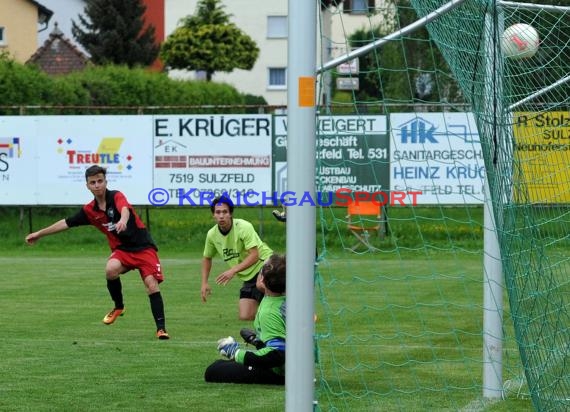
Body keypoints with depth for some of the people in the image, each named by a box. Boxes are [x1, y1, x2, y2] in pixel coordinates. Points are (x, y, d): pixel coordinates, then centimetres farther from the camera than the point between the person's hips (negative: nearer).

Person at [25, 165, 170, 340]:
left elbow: (124, 209, -37)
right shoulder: (89, 210, 4)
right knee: (110, 269, -29)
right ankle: (118, 307, -4)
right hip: (121, 249, 4)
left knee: (152, 285, -19)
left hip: (143, 247, -4)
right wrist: (39, 233, 22)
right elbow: (66, 223, 16)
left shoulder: (116, 197, -13)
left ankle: (161, 328, -10)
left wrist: (123, 220, -62)